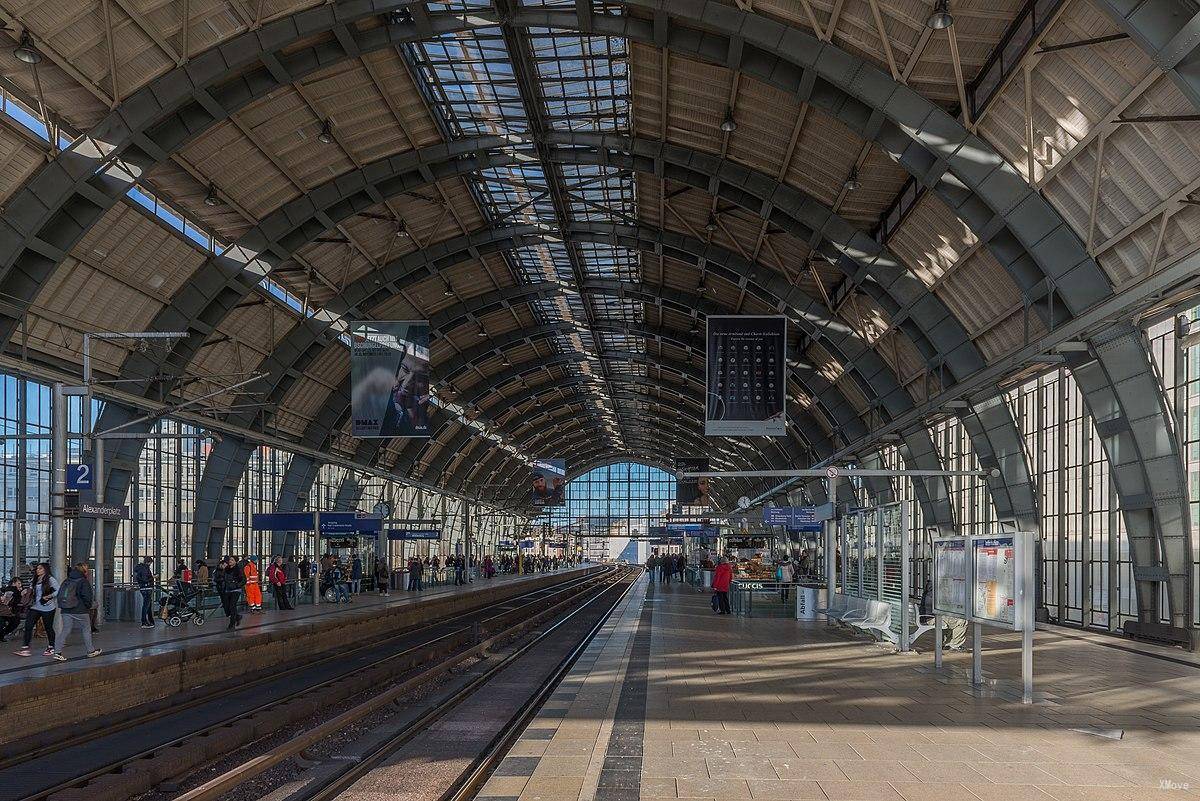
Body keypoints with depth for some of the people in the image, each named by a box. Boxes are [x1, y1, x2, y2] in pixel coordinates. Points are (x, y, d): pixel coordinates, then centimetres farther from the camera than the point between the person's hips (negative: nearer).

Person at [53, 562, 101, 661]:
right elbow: (87, 596, -13)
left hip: (66, 611, 5)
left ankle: (58, 652, -5)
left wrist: (61, 606, 15)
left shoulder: (66, 581, 10)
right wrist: (88, 605, 4)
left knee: (66, 631, 6)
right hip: (79, 611, -5)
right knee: (86, 630, 11)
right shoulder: (84, 581, -8)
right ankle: (90, 651, 19)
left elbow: (59, 595, 11)